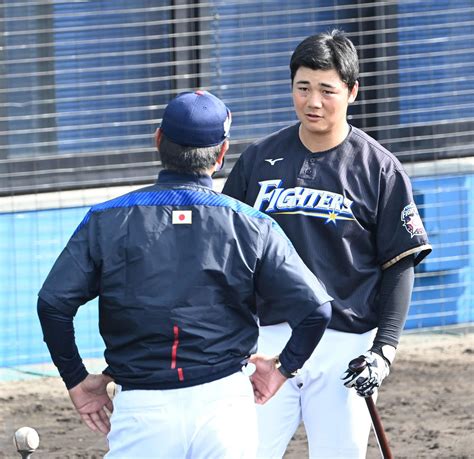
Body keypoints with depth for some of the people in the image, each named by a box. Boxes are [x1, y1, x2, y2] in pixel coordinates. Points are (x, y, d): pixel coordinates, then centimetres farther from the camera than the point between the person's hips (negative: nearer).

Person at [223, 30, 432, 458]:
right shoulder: (259, 159, 7)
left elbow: (400, 267, 2)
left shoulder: (380, 169, 1)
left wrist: (385, 350, -7)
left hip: (345, 345, -2)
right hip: (267, 339, 2)